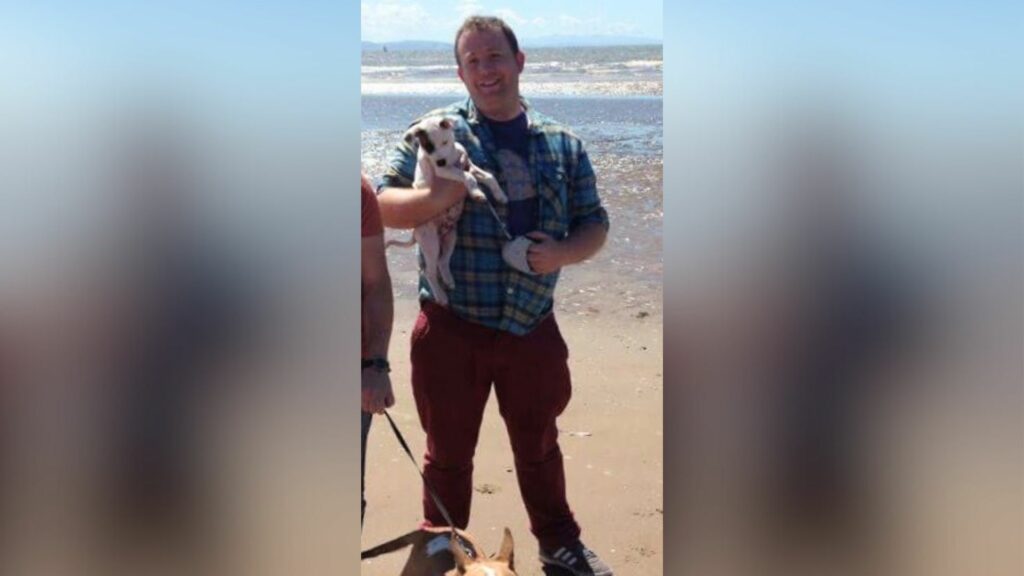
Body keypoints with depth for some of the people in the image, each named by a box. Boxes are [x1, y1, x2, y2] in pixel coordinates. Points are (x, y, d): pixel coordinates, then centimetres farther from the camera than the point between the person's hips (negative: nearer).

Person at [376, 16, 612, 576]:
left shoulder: (562, 144, 6)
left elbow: (594, 223, 10)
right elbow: (384, 206, -5)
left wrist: (563, 253, -12)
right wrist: (434, 198, -26)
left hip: (533, 329, 2)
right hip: (452, 330, -2)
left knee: (538, 445, 20)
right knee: (449, 451, 12)